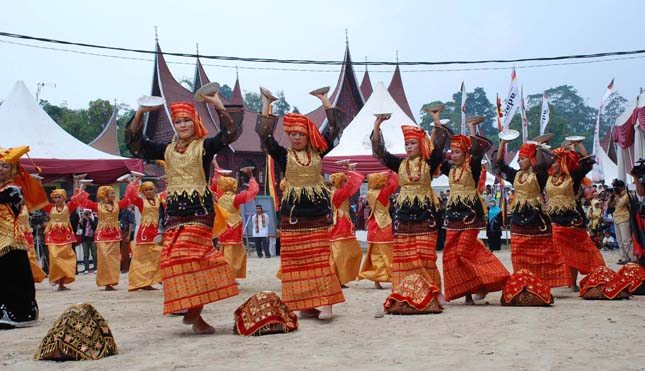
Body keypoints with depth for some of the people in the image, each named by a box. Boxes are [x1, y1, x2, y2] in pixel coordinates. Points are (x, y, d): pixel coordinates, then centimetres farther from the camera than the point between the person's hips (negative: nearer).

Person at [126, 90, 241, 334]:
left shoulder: (204, 146, 2)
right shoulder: (167, 150, 14)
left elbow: (230, 133, -10)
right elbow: (134, 141, 15)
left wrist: (219, 106, -18)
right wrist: (140, 113, 4)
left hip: (200, 210, -5)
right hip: (174, 212, 5)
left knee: (190, 258, -16)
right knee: (174, 260, -2)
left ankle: (193, 311, -12)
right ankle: (194, 313, 6)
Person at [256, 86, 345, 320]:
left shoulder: (318, 152, 7)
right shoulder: (284, 155, 4)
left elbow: (334, 128, 5)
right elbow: (265, 135, -7)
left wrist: (324, 100, 4)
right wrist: (266, 104, -8)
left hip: (318, 212, 0)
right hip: (293, 213, 0)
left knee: (320, 258, -5)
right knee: (296, 260, 0)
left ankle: (325, 302, -8)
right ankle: (306, 304, 7)